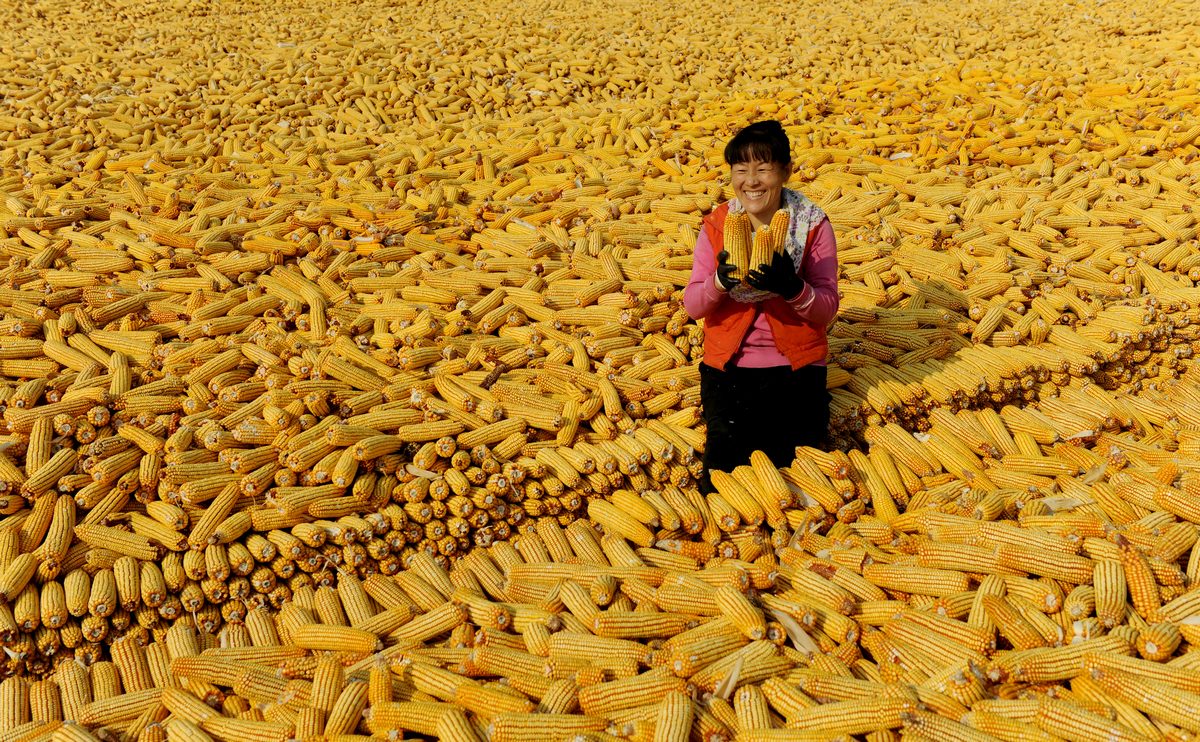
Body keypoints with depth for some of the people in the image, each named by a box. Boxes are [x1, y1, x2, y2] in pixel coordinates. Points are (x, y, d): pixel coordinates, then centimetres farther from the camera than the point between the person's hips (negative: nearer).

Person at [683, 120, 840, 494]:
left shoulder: (813, 224, -7)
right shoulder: (717, 224, -2)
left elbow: (826, 309, -9)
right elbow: (693, 305, -4)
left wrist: (791, 287, -30)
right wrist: (720, 281, -26)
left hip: (795, 364, -1)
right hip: (729, 362, 1)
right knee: (721, 479, -14)